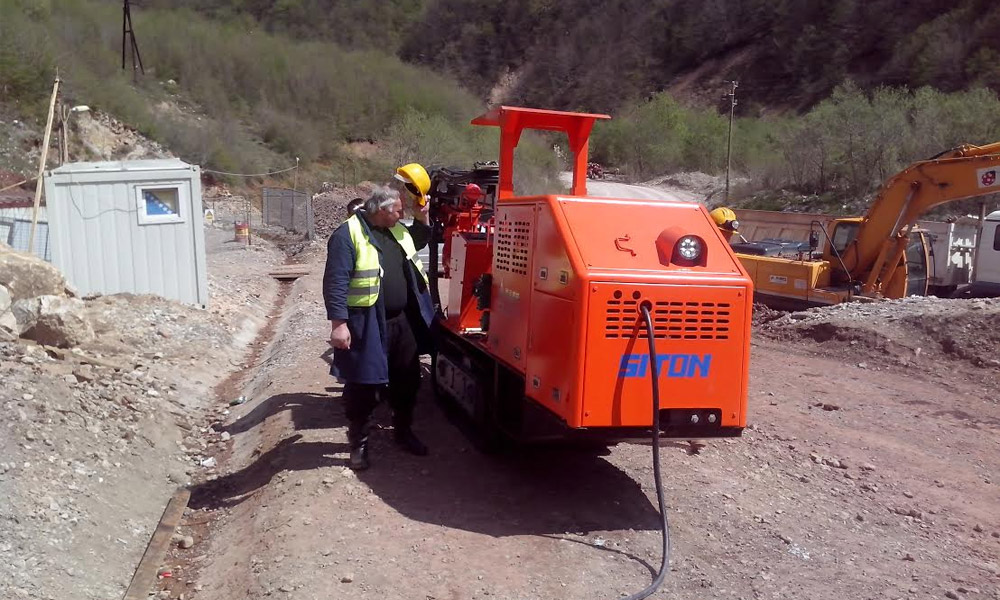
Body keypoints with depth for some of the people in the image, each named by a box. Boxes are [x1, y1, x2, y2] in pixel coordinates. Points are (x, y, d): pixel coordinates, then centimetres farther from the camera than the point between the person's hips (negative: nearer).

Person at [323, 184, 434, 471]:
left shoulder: (398, 231, 10)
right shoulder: (348, 234, -14)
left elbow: (419, 242, 32)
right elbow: (336, 282, -19)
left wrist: (422, 219, 15)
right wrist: (338, 323, -23)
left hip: (403, 322, 7)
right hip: (367, 326, -7)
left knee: (407, 380, 16)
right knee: (363, 385, 5)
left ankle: (403, 431, 34)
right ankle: (359, 443, 20)